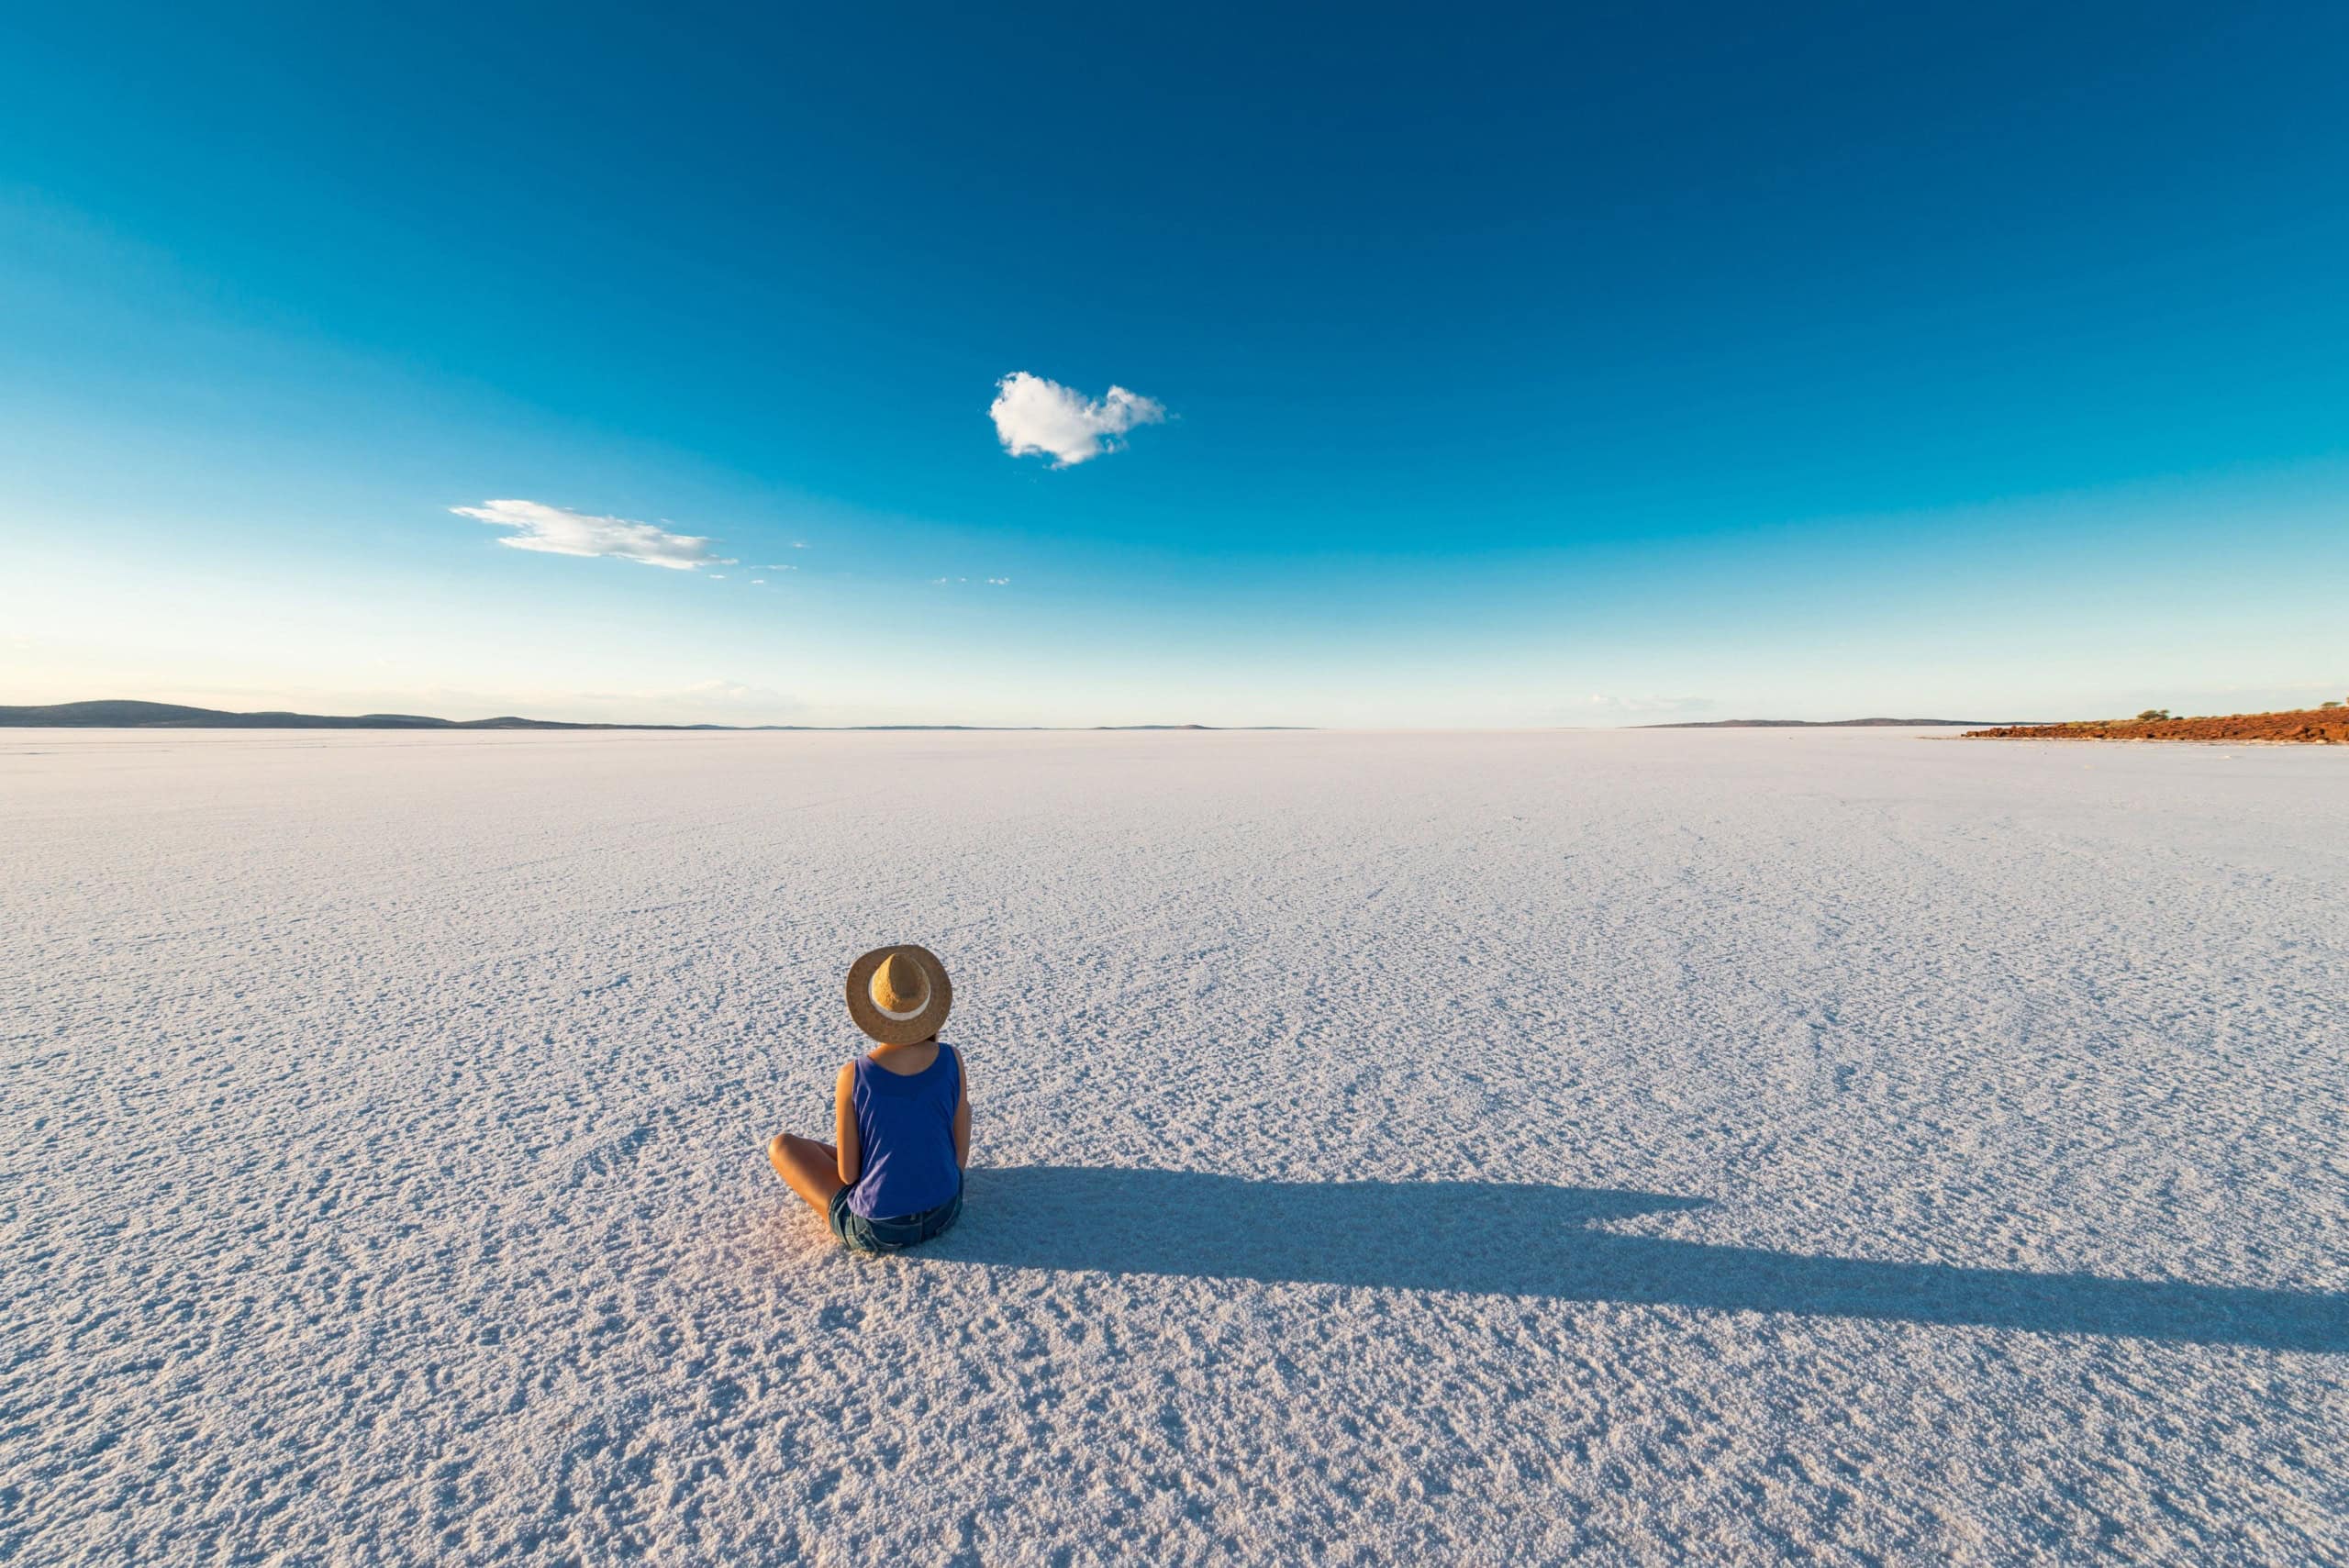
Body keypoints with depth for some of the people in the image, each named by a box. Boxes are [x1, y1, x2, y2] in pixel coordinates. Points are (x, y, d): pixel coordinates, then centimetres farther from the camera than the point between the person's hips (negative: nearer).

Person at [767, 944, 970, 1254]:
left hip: (877, 1230, -3)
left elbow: (848, 1174, -11)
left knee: (780, 1145, 15)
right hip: (946, 1211, 4)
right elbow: (961, 1153, -5)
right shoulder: (951, 1059, -15)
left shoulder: (852, 1077, -22)